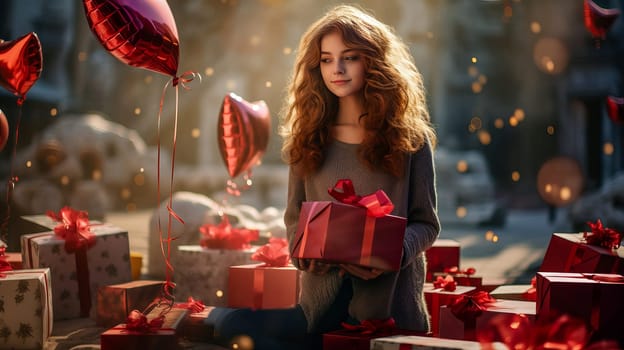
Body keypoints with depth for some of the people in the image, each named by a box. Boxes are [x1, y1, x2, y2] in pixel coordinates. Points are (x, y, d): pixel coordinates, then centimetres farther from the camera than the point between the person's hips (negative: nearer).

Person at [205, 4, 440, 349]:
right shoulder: (308, 139, 8)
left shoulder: (408, 137, 0)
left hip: (389, 299, -3)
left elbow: (426, 223, 1)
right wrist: (303, 252, -10)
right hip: (323, 298, 4)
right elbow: (294, 218, 11)